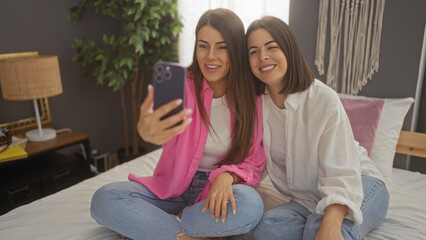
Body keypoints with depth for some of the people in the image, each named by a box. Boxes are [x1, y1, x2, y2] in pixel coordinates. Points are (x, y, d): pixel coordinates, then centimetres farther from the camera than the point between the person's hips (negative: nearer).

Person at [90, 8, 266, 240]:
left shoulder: (252, 98, -7)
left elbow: (254, 162, -4)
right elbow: (166, 121, -33)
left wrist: (228, 175, -27)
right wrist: (146, 129, -58)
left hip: (216, 191, 0)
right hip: (174, 187, 0)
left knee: (251, 205, -35)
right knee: (104, 199, -21)